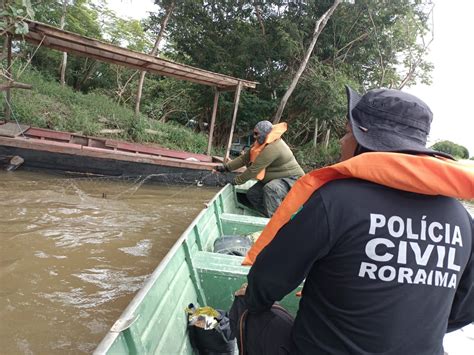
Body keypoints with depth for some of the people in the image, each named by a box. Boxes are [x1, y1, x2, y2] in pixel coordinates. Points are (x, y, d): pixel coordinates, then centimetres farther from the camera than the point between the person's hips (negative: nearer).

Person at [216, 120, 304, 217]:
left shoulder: (272, 148, -30)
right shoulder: (261, 143, 0)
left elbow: (254, 169, -27)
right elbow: (244, 158, 4)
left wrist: (236, 181, -16)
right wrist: (226, 167, -2)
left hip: (292, 179, -10)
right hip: (275, 179, 10)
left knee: (270, 189, -38)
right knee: (252, 194, 1)